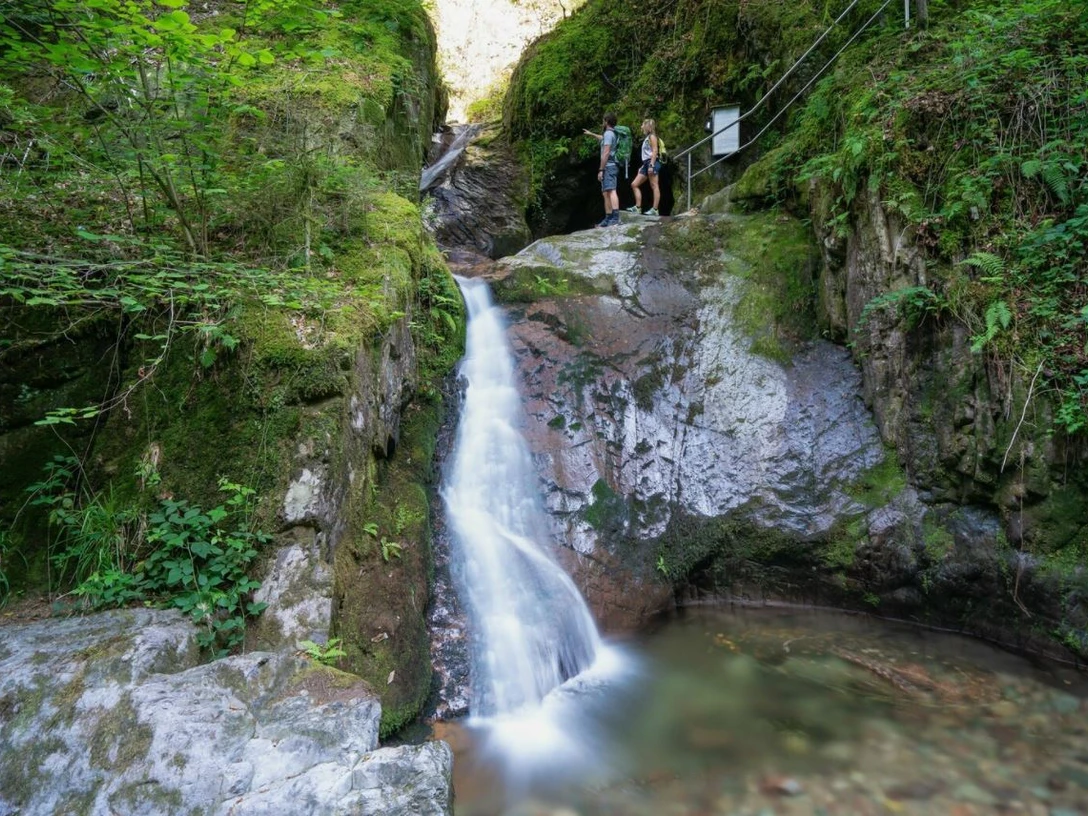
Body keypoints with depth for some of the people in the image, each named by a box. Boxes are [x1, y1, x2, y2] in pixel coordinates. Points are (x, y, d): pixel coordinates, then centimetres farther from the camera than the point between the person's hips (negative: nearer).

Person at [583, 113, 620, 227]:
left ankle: (615, 218, -35)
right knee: (605, 193, 14)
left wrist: (601, 169, -19)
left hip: (609, 167, -10)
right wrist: (591, 134, 57)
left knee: (611, 191, -22)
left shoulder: (608, 133, -10)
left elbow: (606, 153, -19)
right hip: (611, 166, 10)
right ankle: (608, 219, 17)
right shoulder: (613, 134, 19)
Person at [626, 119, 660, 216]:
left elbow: (655, 151, -13)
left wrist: (651, 165, -21)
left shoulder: (652, 136, -4)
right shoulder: (647, 138, 22)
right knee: (634, 184, 6)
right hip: (646, 164, 10)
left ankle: (655, 209, -12)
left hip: (652, 162, -10)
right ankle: (638, 207, 3)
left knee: (654, 186, -10)